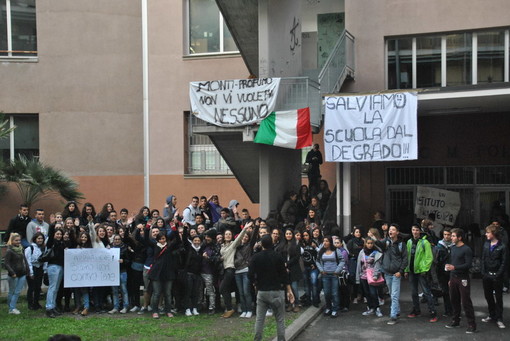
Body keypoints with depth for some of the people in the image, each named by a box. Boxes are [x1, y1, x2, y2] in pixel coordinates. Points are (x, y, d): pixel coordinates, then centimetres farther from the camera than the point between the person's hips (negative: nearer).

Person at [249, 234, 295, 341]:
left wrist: (255, 284, 11)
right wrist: (289, 291, 3)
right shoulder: (278, 257, -5)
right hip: (276, 291, -1)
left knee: (259, 319, 8)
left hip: (261, 292, 2)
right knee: (280, 319, 5)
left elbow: (250, 275, -7)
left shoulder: (256, 257, -3)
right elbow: (284, 275, -3)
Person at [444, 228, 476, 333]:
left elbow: (468, 264, -16)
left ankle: (471, 325, -1)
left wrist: (454, 267, -24)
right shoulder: (453, 248, 12)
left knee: (466, 302, -6)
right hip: (453, 278, 7)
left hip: (463, 279, -7)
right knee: (454, 300, 12)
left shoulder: (466, 249, -10)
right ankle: (455, 321, 25)